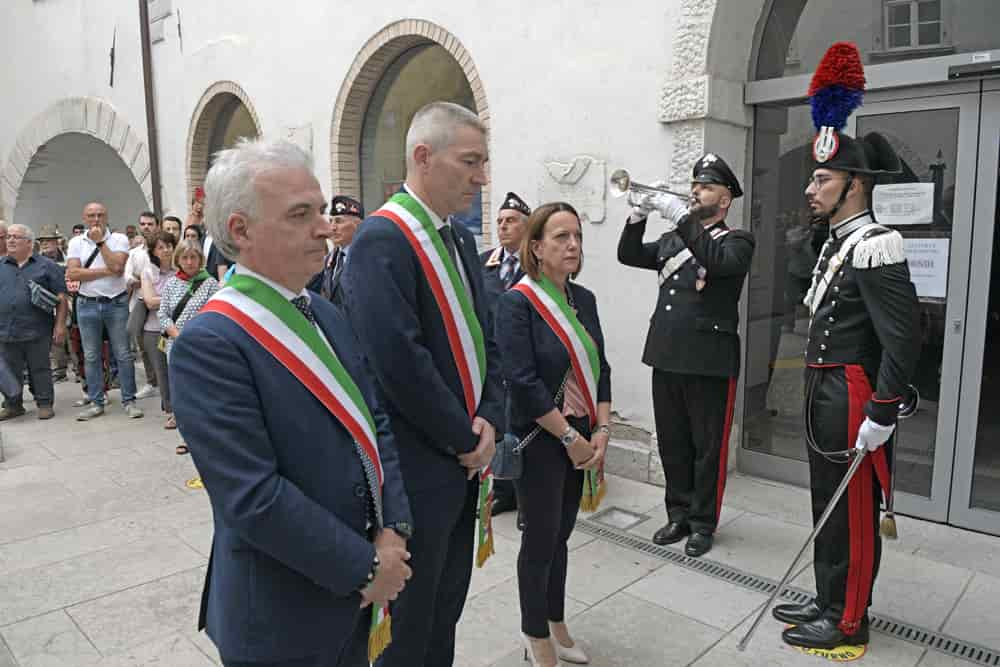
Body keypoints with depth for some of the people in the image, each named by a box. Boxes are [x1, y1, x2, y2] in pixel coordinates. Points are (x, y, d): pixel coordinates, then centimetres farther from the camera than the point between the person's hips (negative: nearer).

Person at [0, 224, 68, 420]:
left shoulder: (47, 265, 2)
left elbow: (61, 298, -1)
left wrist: (60, 325, -7)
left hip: (38, 331, -3)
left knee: (40, 369, 4)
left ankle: (44, 404, 14)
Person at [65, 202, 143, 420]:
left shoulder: (119, 239, 1)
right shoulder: (76, 242, 6)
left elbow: (117, 267, -15)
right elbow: (72, 273, -6)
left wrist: (100, 241, -11)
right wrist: (105, 272, -12)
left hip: (116, 303, -2)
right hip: (87, 304, 2)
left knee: (123, 354, 2)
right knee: (91, 357, 8)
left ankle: (129, 400, 9)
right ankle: (96, 402, 17)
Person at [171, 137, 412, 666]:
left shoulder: (325, 314, 3)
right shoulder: (208, 344, -20)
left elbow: (375, 422, 4)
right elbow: (253, 498, -24)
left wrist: (391, 532, -7)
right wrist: (365, 566, -16)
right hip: (283, 613, -6)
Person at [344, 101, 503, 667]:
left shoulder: (460, 239, 10)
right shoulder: (382, 239, -18)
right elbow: (399, 361, -26)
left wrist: (489, 419, -3)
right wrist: (465, 439, -14)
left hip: (465, 459, 8)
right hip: (418, 467, -8)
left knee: (447, 609, 23)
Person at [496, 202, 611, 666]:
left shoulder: (584, 299, 7)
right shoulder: (517, 302, -14)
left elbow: (599, 369, 9)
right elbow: (522, 381, -20)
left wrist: (601, 430, -2)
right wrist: (570, 437, -16)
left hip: (582, 438, 6)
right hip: (540, 440, -6)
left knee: (560, 535, 17)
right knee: (541, 538, 5)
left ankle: (555, 624, 35)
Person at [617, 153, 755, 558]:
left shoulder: (737, 241, -1)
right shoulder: (672, 240, 16)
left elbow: (718, 262, -23)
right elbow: (628, 255, 9)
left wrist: (681, 216, -25)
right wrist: (640, 214, -5)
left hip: (710, 361, -5)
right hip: (665, 357, 6)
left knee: (707, 447, 5)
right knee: (672, 444, 13)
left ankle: (703, 524, 19)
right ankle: (679, 516, 27)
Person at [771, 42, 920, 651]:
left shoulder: (874, 246, -17)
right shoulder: (837, 242, 13)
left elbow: (905, 337, -22)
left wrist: (881, 415, -22)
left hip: (853, 401, -10)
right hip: (825, 395, 10)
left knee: (852, 512, 4)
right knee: (828, 505, 18)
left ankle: (848, 621, 20)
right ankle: (829, 601, 34)